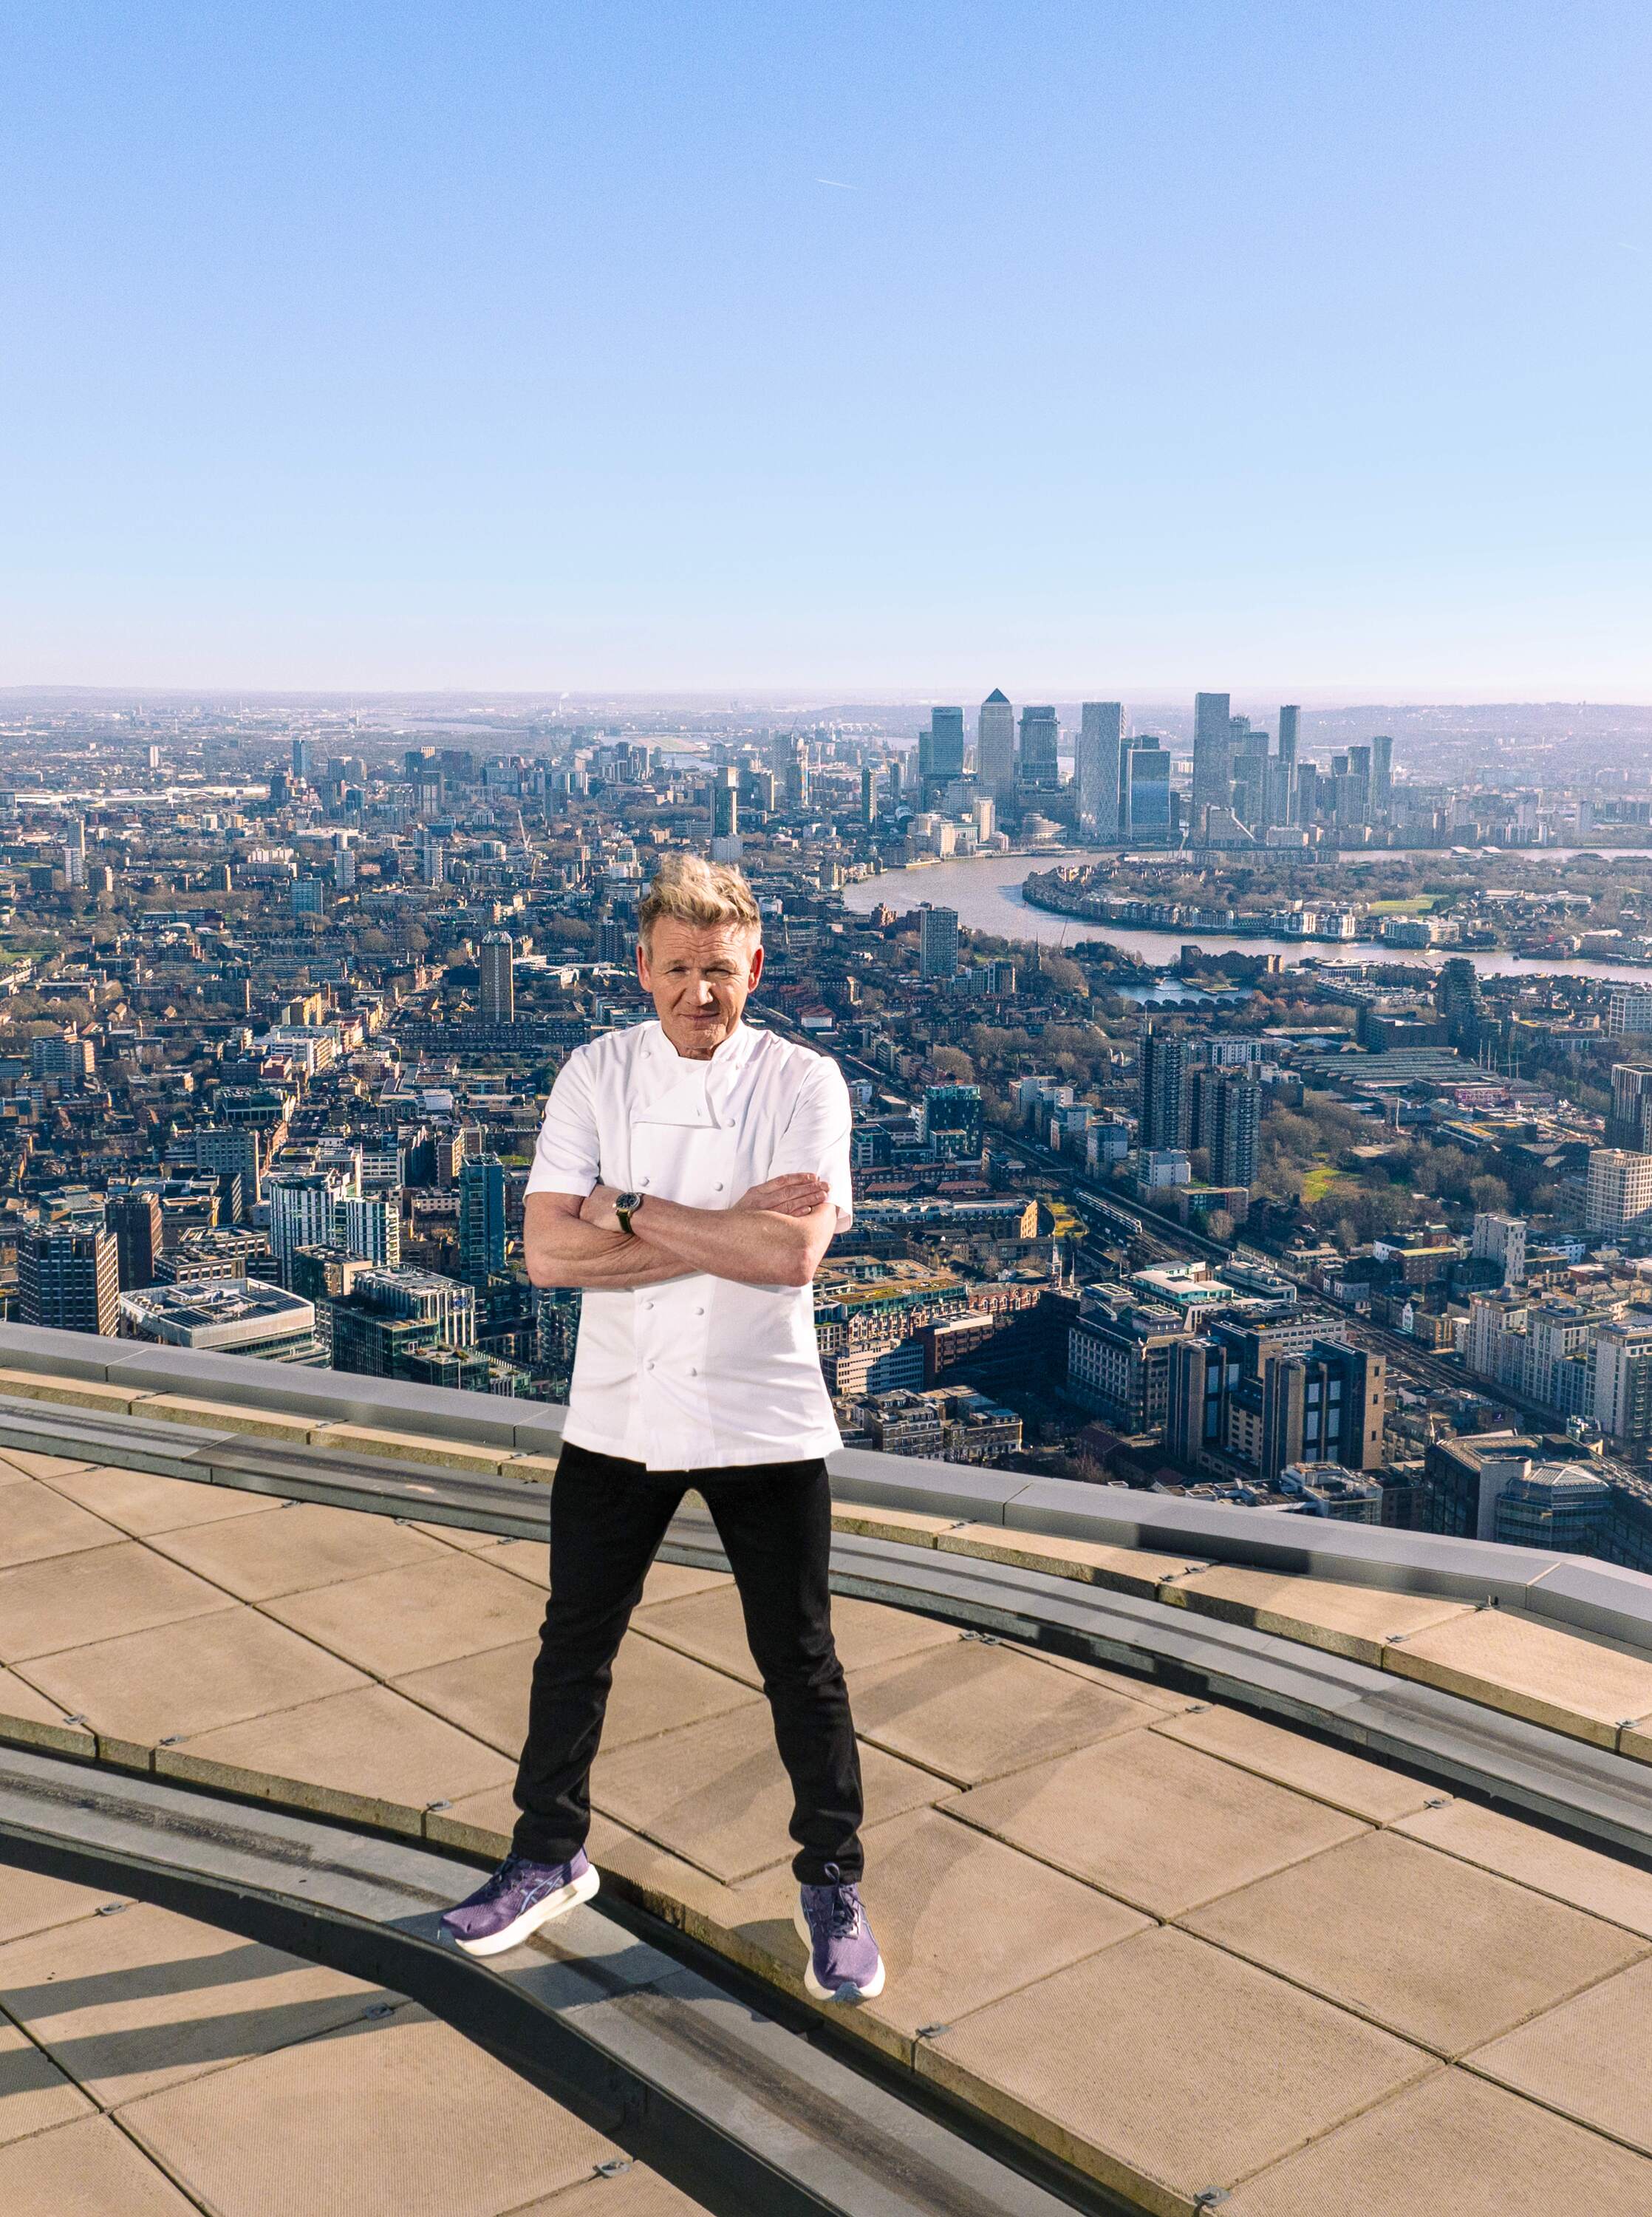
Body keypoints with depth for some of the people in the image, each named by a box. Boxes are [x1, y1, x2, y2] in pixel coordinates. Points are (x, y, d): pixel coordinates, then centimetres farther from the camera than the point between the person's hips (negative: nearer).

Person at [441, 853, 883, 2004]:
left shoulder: (804, 1082, -8)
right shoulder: (596, 1076, -3)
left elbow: (795, 1252, -23)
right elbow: (548, 1250, -14)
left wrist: (631, 1208, -18)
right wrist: (727, 1232, -19)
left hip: (765, 1423, -2)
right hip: (618, 1418, 2)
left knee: (801, 1663, 9)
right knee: (575, 1649, 16)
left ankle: (832, 1886, 31)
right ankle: (550, 1857, 39)